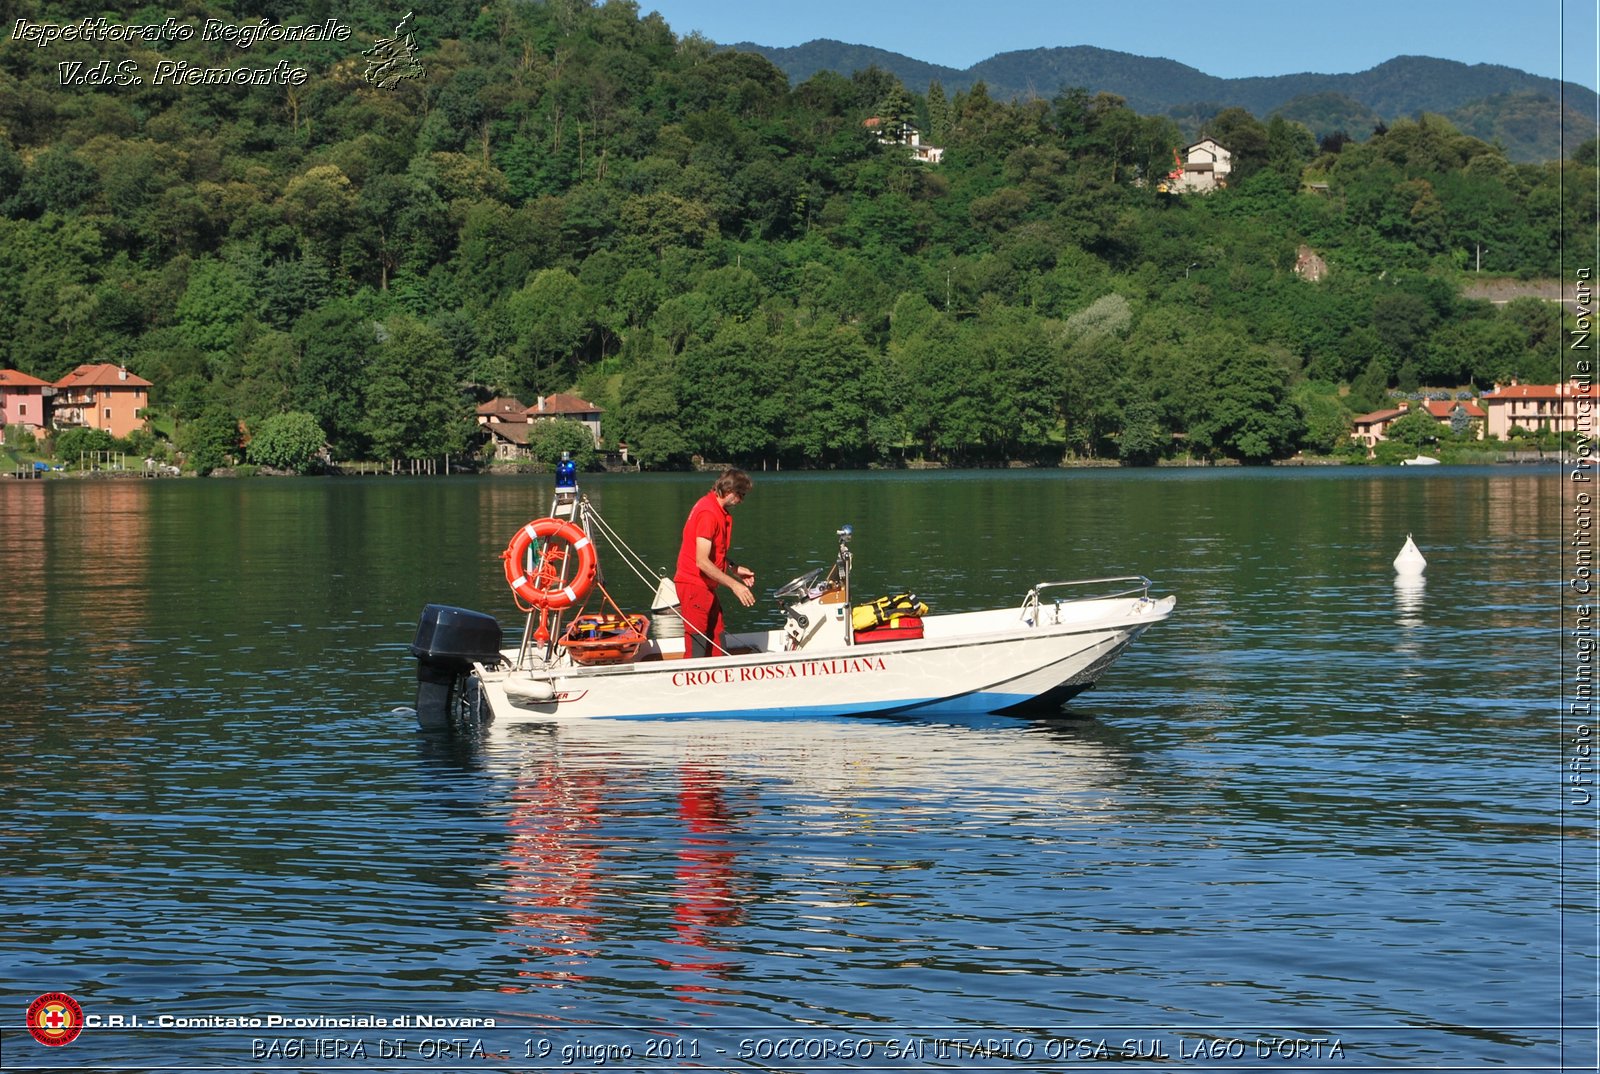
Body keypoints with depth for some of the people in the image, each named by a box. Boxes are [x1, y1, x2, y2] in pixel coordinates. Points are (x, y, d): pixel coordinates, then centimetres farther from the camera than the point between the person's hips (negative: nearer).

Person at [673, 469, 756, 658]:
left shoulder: (720, 511, 12)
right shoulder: (708, 513, -19)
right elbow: (702, 562, -24)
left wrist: (735, 570, 11)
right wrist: (734, 585, -22)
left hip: (706, 586, 10)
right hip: (694, 585, -10)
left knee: (718, 648, 10)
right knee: (698, 649, -8)